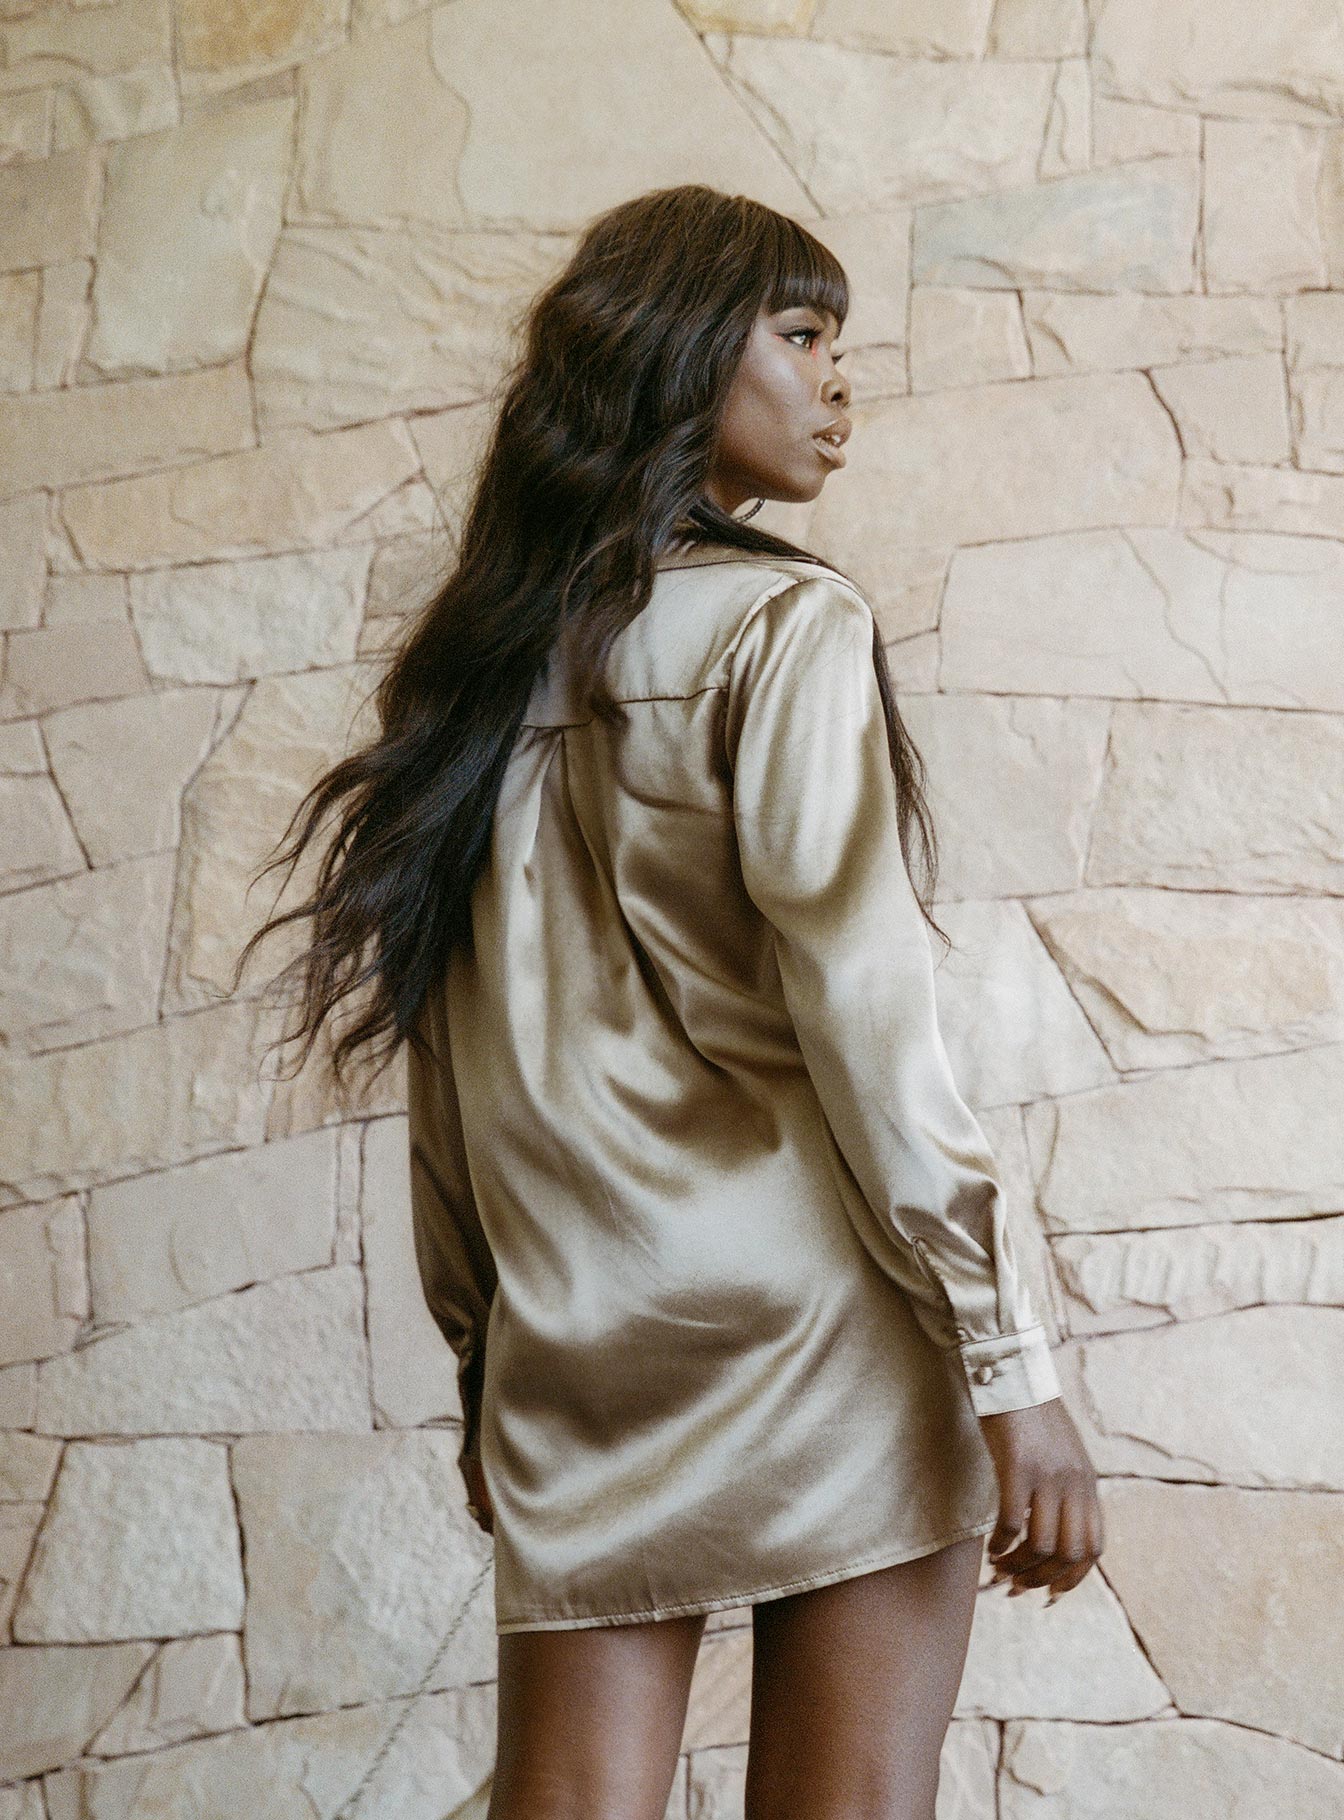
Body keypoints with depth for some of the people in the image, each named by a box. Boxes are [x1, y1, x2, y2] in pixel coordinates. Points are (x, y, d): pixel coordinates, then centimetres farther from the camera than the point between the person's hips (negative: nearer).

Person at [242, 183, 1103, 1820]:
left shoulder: (483, 661, 13)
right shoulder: (786, 625, -4)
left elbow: (453, 1068, 14)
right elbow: (864, 1022, -12)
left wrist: (483, 1367, 20)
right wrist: (1011, 1364, -11)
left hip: (573, 1356, 6)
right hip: (821, 1322, -5)